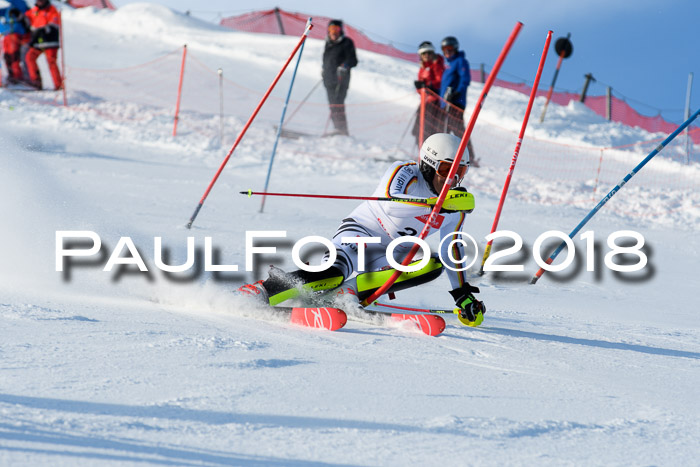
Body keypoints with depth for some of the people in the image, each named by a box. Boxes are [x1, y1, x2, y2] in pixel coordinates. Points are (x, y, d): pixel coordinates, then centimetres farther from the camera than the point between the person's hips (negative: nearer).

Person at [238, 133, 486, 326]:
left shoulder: (456, 206, 1)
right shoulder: (404, 173, -17)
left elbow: (452, 248, 15)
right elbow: (390, 204, -38)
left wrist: (463, 294, 10)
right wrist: (439, 203, -48)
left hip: (391, 253, 7)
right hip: (360, 231, -7)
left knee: (432, 265, -23)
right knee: (336, 271, -37)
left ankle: (349, 291, -23)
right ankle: (258, 293, -33)